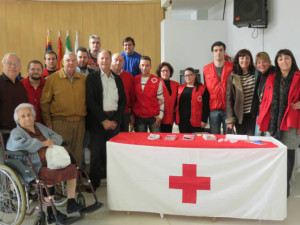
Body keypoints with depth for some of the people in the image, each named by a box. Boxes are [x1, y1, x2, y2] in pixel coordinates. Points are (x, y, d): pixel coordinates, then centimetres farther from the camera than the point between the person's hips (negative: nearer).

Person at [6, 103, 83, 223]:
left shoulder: (40, 126, 20)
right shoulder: (16, 132, 1)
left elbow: (58, 137, 20)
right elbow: (18, 144, -24)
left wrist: (52, 141, -6)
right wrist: (42, 143, -19)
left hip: (51, 163, 7)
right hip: (35, 167, -7)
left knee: (72, 168, -7)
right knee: (49, 177, -34)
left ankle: (71, 203, 2)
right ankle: (51, 212, -19)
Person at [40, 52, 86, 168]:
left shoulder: (83, 79, 9)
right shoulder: (53, 78, 0)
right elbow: (44, 103, 0)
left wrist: (85, 116, 6)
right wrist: (48, 123, -2)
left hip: (80, 122, 3)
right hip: (60, 122, -3)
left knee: (77, 153, 10)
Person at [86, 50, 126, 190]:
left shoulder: (117, 79, 13)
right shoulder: (92, 77, 1)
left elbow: (123, 100, 10)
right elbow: (90, 101, -7)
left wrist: (116, 120, -2)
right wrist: (104, 120, -11)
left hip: (114, 120, 3)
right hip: (97, 121, -3)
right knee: (96, 152, 2)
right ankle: (94, 182, 17)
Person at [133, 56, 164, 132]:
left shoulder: (157, 81, -1)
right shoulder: (135, 80, 7)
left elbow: (161, 100, 0)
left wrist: (160, 116, -6)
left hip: (153, 117, -2)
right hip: (139, 117, 2)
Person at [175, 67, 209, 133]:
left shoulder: (202, 88, -1)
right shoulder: (180, 88, 12)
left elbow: (206, 106, -5)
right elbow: (177, 103, 16)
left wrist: (204, 120, -11)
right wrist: (176, 119, 9)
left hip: (196, 123, -4)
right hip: (182, 122, 4)